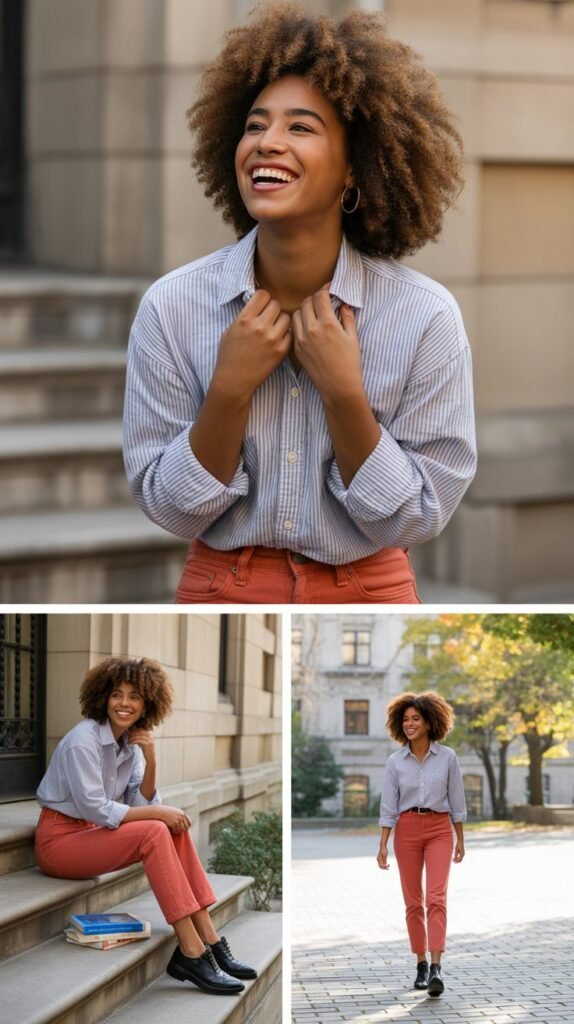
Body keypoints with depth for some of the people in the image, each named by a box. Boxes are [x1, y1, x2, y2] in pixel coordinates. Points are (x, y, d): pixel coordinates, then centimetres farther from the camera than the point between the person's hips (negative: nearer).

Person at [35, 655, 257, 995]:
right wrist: (157, 813, -21)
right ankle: (192, 954, -31)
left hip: (93, 833, 8)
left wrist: (150, 760, -12)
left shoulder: (131, 741, 7)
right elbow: (95, 809, -22)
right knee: (155, 833, -27)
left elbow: (140, 804, 2)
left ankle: (209, 940, -16)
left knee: (175, 827, -12)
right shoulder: (83, 741, -18)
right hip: (60, 838, -8)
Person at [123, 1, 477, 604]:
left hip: (368, 592, 0)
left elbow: (416, 520, -13)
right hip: (223, 587, 1)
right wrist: (230, 390, -22)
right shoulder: (171, 306, -13)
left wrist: (343, 395, -23)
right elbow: (169, 509, -9)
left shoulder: (426, 317, -16)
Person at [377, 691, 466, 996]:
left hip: (439, 829, -2)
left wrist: (460, 840, 7)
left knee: (436, 898, -15)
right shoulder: (395, 762, 2)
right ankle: (421, 965, 17)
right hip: (407, 830, 2)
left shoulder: (447, 757, 0)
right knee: (413, 902, 5)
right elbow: (388, 807, 2)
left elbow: (456, 801, 6)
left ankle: (436, 968, -22)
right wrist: (383, 845, -5)